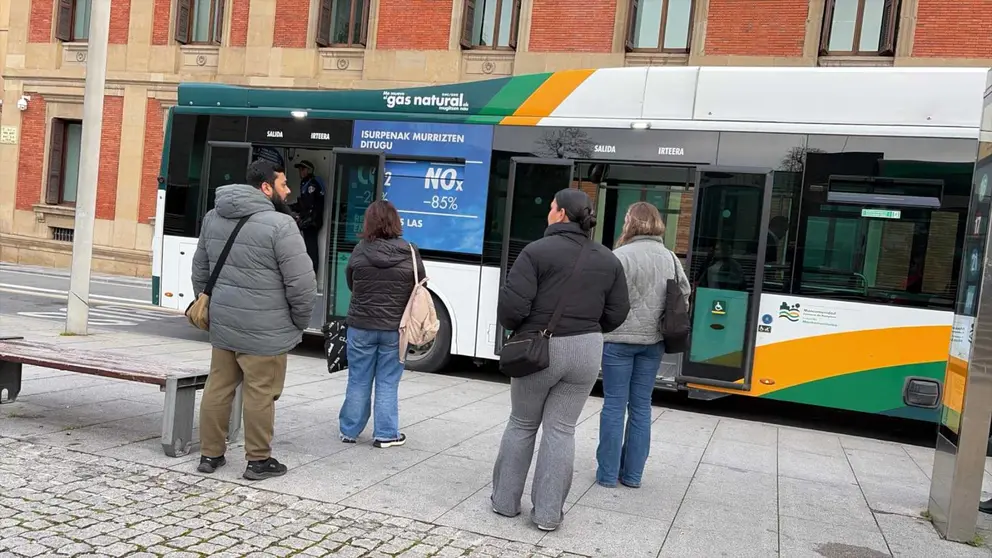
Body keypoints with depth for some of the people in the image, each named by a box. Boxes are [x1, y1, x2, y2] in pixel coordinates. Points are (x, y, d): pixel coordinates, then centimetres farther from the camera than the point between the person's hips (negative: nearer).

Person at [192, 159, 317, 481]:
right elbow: (302, 282, -16)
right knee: (260, 394, 4)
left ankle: (210, 454, 26)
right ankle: (259, 461, 15)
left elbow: (200, 271, 18)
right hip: (264, 331, -7)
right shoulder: (279, 224, -16)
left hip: (222, 325, 7)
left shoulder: (214, 217, 9)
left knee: (218, 388, 15)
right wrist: (300, 321, -1)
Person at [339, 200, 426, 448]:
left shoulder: (360, 250, -7)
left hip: (360, 326, 1)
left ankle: (350, 431, 24)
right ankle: (385, 434, 16)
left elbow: (350, 284, 5)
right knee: (388, 383, 9)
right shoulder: (409, 253, -9)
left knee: (358, 381, 12)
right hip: (395, 328, -1)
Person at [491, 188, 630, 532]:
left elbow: (511, 306, -17)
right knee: (561, 430, 10)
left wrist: (512, 326, 5)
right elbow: (616, 315, 6)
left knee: (521, 424, 14)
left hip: (539, 348, -3)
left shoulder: (537, 251, -11)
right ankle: (548, 513, 13)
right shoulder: (608, 260, 5)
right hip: (586, 350, 3)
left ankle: (505, 501, 24)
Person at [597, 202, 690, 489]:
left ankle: (608, 473, 8)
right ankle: (632, 474, 18)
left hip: (620, 339, -5)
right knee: (641, 406, 11)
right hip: (653, 341, 5)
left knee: (614, 405, 3)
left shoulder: (621, 255, -11)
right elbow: (684, 296, 11)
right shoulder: (670, 258, 8)